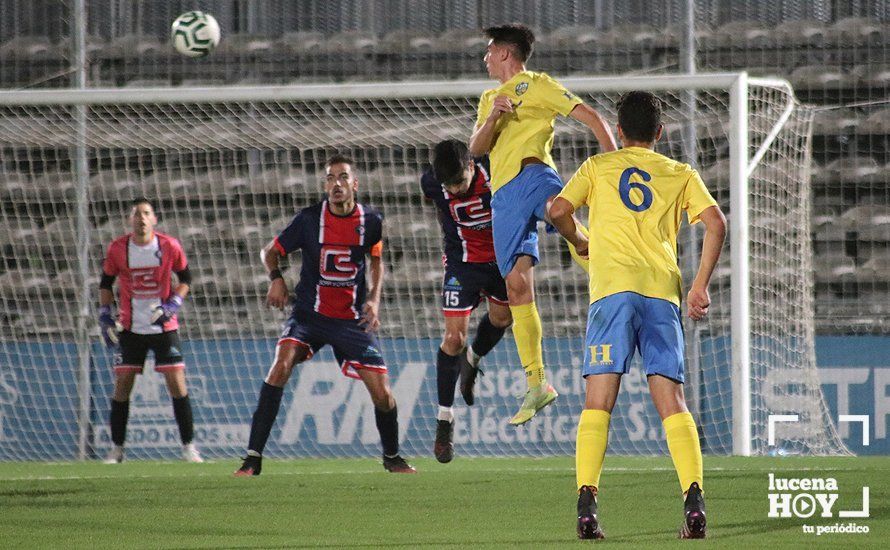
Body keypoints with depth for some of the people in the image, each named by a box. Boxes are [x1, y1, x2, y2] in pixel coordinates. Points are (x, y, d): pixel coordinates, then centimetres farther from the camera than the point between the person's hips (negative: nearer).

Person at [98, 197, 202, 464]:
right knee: (122, 385, -1)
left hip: (164, 327, -1)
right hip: (130, 329, 1)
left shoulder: (169, 247, -7)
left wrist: (172, 304, -10)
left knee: (177, 384, -7)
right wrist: (105, 316, -2)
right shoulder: (117, 249, -4)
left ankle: (189, 446, 1)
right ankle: (117, 449, 8)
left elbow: (185, 278, 6)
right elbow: (106, 284, 8)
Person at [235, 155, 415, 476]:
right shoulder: (309, 219, -8)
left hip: (352, 320, 1)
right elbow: (271, 251, 5)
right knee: (282, 363, -28)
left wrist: (374, 299, 2)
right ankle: (253, 458, -25)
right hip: (309, 314, -1)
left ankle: (392, 457, 28)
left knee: (382, 394, -4)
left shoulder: (371, 221, -3)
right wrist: (276, 278, -14)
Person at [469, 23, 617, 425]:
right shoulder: (489, 99, 30)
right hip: (503, 194, 5)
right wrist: (493, 118, -3)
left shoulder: (537, 85, 10)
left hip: (532, 173, -5)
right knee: (517, 285, -5)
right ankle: (536, 384, -4)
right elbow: (476, 149, 17)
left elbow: (589, 116, 3)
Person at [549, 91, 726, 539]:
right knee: (671, 401, 2)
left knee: (598, 403, -3)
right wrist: (700, 286, 6)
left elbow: (559, 210, 2)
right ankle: (694, 499, -16)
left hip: (613, 287, -1)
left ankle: (586, 503, -17)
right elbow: (715, 224, 5)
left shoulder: (598, 167, 16)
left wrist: (578, 242, 22)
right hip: (663, 290, 1)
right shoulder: (681, 174, 19)